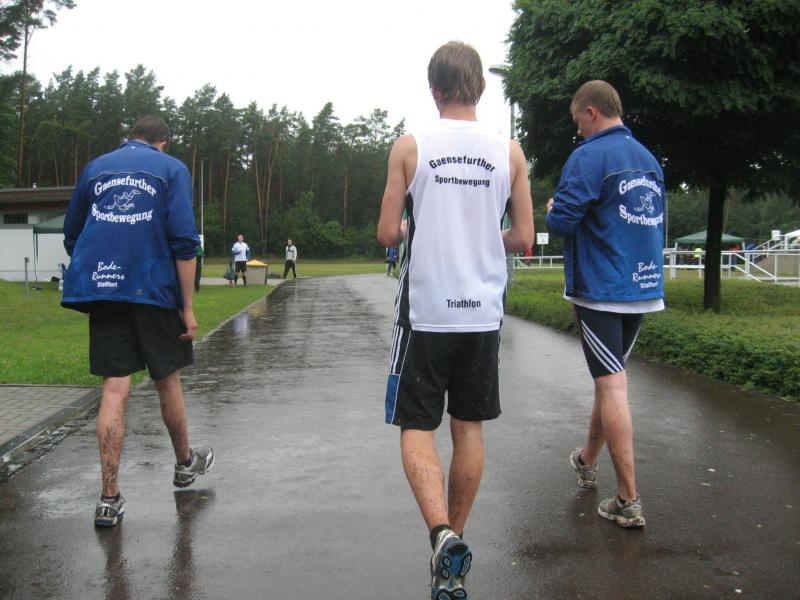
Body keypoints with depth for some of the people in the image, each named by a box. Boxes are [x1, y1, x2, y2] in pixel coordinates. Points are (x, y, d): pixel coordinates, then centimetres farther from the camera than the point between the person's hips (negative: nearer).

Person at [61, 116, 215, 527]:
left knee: (114, 390, 2)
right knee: (167, 382, 13)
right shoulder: (171, 169, 4)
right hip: (155, 291, -2)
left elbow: (71, 237, 19)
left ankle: (109, 499, 1)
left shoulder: (94, 167, 14)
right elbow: (183, 241, -7)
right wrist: (187, 307, -6)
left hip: (101, 290, 3)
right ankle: (185, 463, 34)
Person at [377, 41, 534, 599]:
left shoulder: (410, 146, -5)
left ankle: (443, 535, -14)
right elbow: (522, 239, 4)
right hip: (483, 313, 3)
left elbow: (387, 234, -5)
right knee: (469, 428, 15)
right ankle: (454, 542, 26)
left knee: (417, 429, 7)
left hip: (426, 311, -3)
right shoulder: (509, 151, 2)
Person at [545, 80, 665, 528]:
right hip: (644, 289, 8)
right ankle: (588, 461, 38)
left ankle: (629, 501, -4)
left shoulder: (588, 157, -11)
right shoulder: (649, 159, 14)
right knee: (611, 378, 19)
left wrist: (553, 208, 4)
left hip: (600, 289, -8)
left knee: (612, 385, -6)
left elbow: (561, 221, -18)